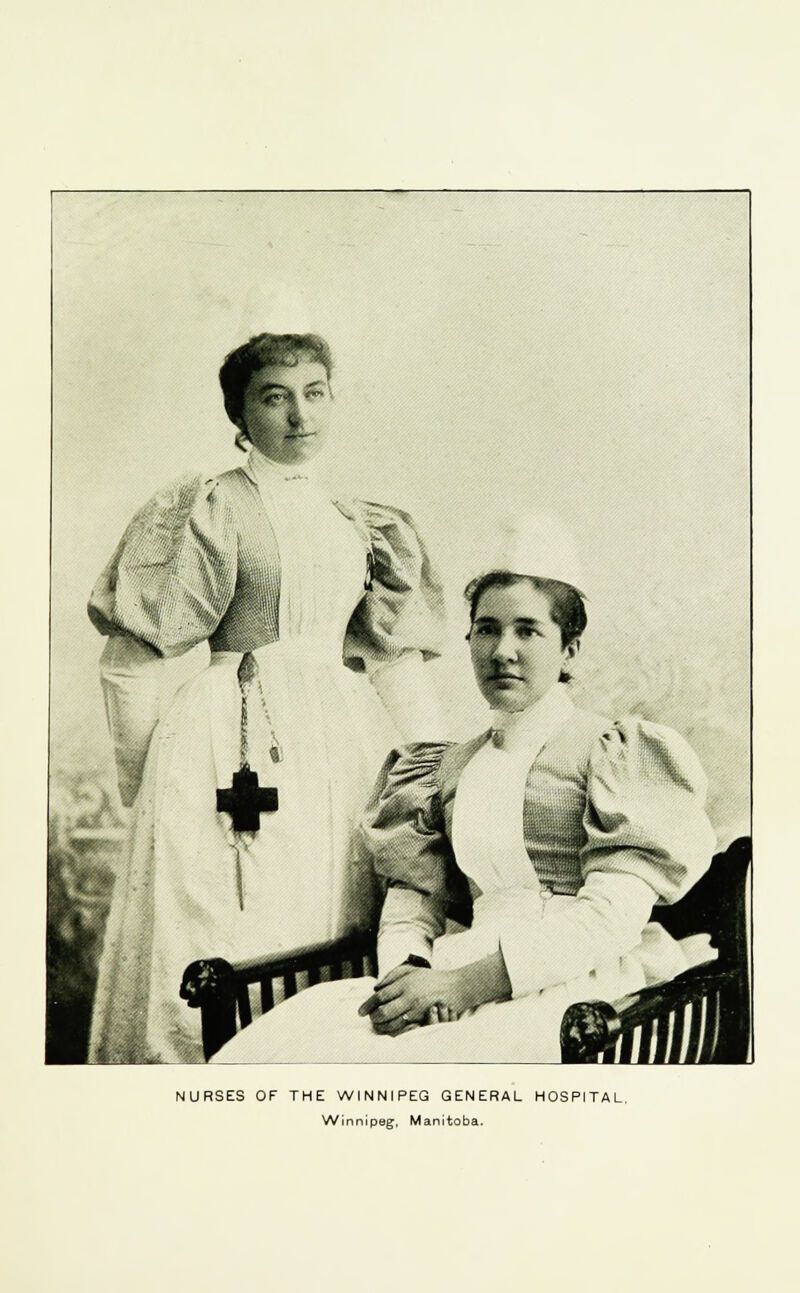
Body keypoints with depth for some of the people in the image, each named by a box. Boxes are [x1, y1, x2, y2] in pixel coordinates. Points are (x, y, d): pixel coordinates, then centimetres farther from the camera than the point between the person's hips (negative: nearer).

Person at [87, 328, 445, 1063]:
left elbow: (399, 660, 17)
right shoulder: (211, 511, -3)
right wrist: (145, 789, -2)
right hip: (238, 749, -5)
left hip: (344, 748, 6)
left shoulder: (358, 527, 14)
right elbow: (131, 661, -4)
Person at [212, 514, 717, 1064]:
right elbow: (415, 893, 16)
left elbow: (615, 914, -9)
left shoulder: (612, 751, 4)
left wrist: (464, 982, -17)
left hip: (569, 987, -4)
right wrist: (404, 970, -8)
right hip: (474, 978, 5)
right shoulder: (452, 766, 22)